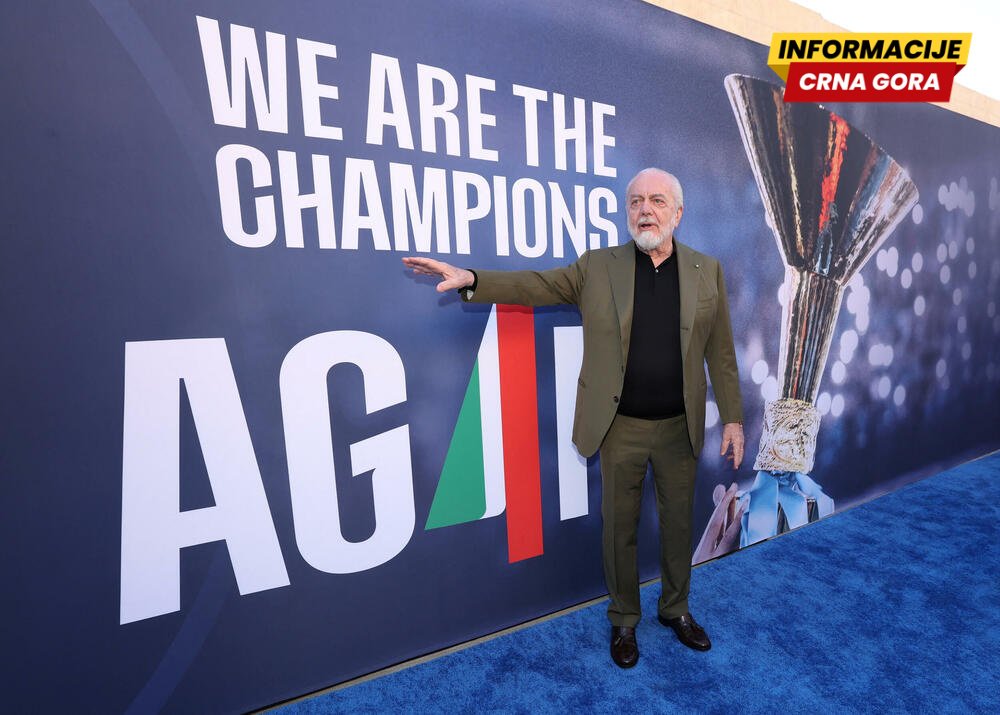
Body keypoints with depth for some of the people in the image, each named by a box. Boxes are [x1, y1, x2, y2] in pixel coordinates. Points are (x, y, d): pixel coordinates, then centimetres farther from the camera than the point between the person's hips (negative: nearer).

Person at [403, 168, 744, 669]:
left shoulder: (707, 271, 4)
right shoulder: (597, 267, -1)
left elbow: (721, 352, 4)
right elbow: (536, 285, -6)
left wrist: (732, 418, 3)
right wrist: (470, 279, -20)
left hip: (680, 427, 2)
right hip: (621, 427, -1)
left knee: (678, 522, 19)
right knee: (619, 527, 12)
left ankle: (675, 609, 45)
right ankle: (623, 620, 37)